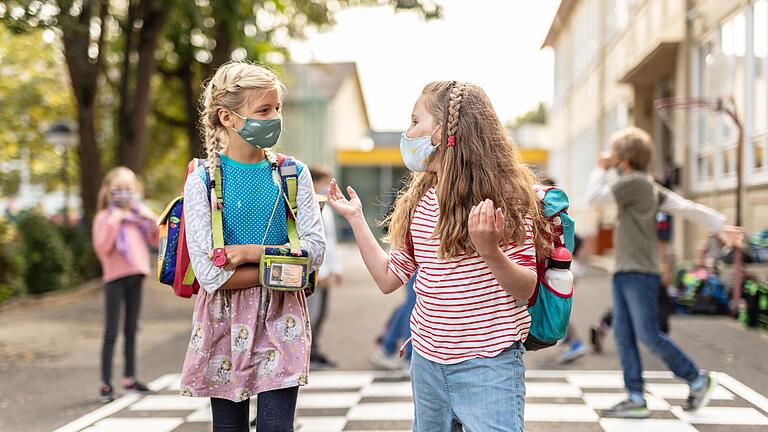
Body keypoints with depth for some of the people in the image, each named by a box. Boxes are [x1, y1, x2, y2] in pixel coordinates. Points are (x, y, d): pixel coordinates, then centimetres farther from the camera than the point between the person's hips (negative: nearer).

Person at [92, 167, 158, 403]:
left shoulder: (139, 215, 11)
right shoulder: (104, 217, -5)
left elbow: (157, 241, 11)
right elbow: (102, 248, -15)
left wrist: (152, 219, -3)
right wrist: (113, 222, -21)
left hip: (135, 276, 5)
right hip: (115, 277, -5)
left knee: (131, 330, 13)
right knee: (111, 332, -4)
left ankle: (129, 377, 23)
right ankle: (106, 383, -1)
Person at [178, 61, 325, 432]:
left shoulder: (293, 174, 1)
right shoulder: (202, 182, -7)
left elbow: (315, 249, -5)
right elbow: (210, 274, -14)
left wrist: (251, 252, -16)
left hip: (281, 318, 1)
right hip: (225, 320, -1)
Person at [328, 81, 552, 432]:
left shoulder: (502, 195, -12)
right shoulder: (418, 200, 7)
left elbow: (525, 290, -15)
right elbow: (389, 279, 10)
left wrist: (489, 250, -33)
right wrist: (355, 218, 8)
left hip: (488, 364, -6)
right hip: (427, 361, 7)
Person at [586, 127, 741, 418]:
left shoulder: (635, 182, -12)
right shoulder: (648, 186, 17)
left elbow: (595, 198, -14)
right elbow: (683, 206, 14)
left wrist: (600, 170, 1)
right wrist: (720, 225, 12)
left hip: (640, 274, -10)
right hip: (624, 273, 10)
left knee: (649, 335, -7)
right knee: (623, 336, 4)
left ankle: (697, 380, 9)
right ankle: (636, 399, 5)